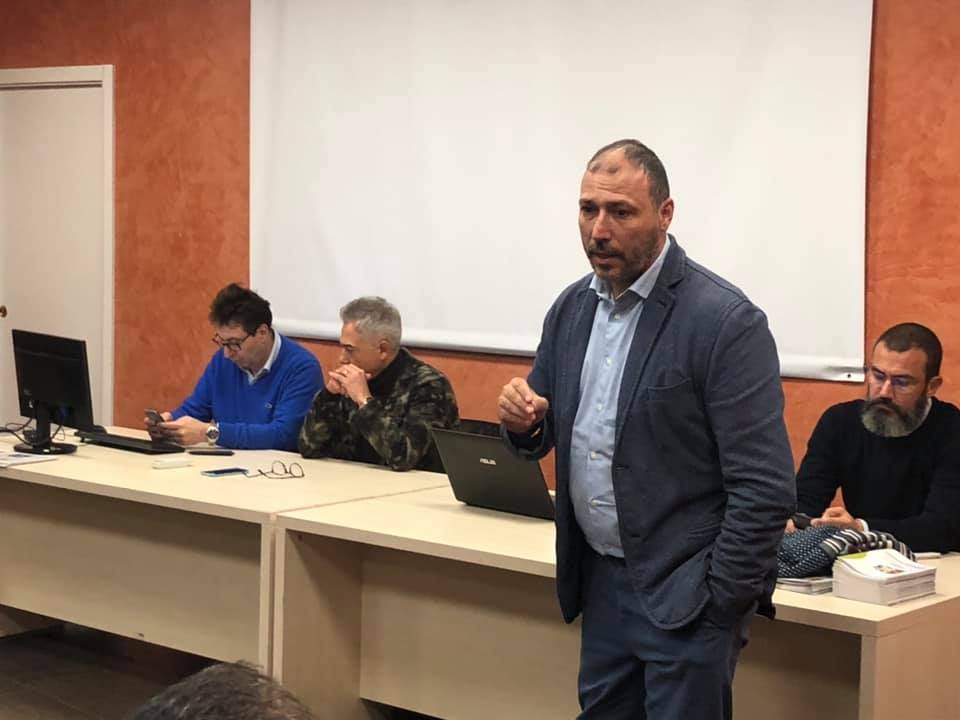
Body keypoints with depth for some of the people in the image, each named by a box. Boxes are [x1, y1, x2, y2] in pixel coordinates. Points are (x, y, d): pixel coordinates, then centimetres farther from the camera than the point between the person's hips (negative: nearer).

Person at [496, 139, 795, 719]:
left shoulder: (726, 322, -16)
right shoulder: (572, 308, 6)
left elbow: (766, 489, -17)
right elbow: (544, 439, 15)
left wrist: (719, 606, -15)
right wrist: (523, 421, -8)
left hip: (684, 599, -6)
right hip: (600, 582, 7)